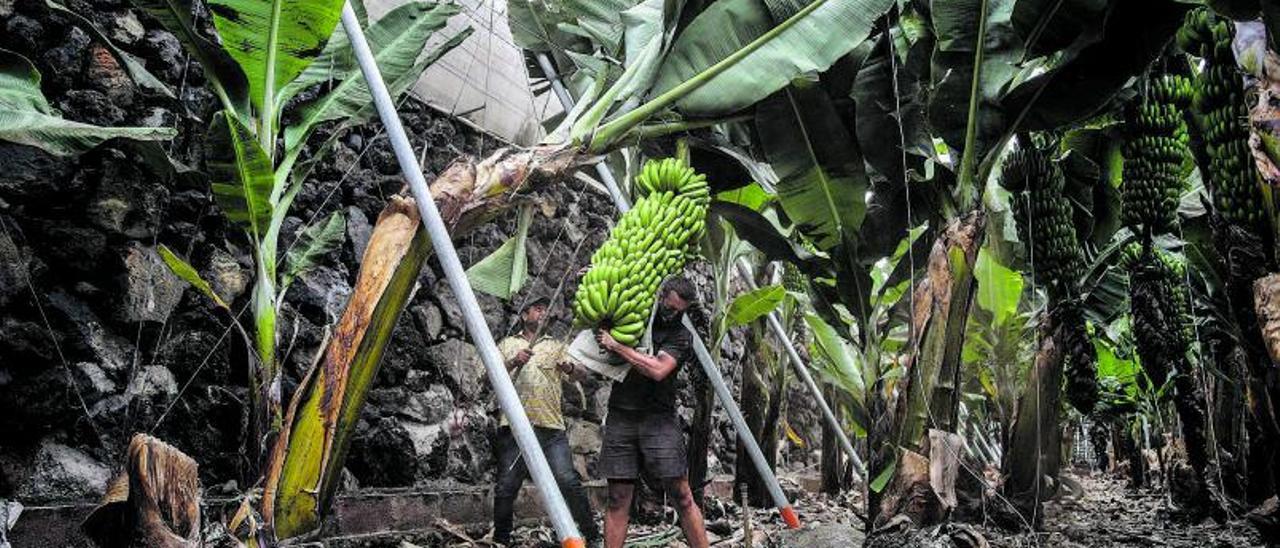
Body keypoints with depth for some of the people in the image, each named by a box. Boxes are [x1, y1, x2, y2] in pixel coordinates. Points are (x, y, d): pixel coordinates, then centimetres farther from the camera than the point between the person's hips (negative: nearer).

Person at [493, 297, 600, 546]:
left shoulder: (555, 346, 19)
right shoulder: (507, 345, 18)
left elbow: (581, 373, 4)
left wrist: (570, 368, -21)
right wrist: (513, 363, -13)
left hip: (550, 426, 0)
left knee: (569, 481, -9)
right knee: (506, 486, -1)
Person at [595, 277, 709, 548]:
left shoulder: (681, 337, 0)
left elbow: (658, 370, -18)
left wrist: (616, 346, -13)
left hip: (658, 419, -3)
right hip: (620, 416, 3)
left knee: (682, 496, -5)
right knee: (618, 499, 2)